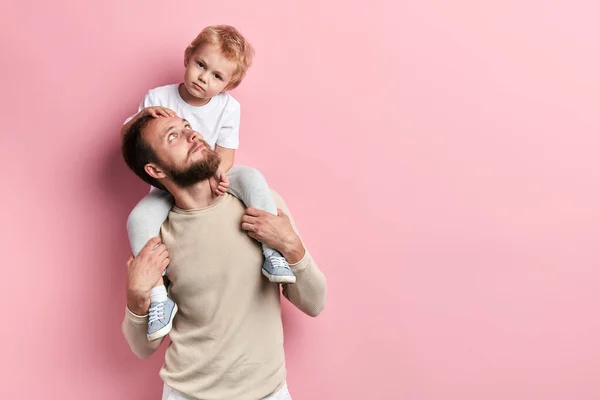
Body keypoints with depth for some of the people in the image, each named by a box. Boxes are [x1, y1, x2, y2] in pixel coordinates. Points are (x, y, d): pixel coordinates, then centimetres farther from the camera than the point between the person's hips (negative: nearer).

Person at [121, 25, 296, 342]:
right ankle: (158, 297, -20)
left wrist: (216, 172, -33)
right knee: (139, 220, -29)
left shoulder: (228, 106, -8)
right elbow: (126, 137, -4)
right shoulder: (158, 98, -8)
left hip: (210, 180, 0)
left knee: (251, 176, -29)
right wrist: (143, 115, -27)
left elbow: (226, 153, -9)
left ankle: (273, 253, -29)